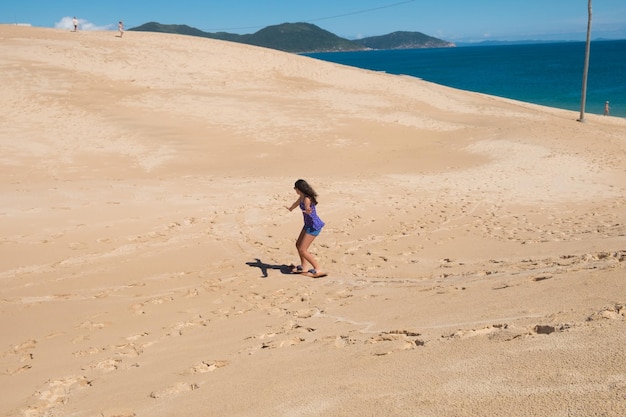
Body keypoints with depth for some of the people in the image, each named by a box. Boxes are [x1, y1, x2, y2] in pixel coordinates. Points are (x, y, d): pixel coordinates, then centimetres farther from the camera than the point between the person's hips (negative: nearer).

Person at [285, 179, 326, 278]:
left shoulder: (307, 199, -24)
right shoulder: (302, 197, 5)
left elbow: (307, 208, -45)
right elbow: (297, 203, 28)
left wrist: (307, 210, -69)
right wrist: (290, 209, 48)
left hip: (314, 226, -10)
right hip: (308, 224, 10)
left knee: (302, 250, -11)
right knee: (298, 245, 20)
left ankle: (317, 269, -6)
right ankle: (303, 266, 35)